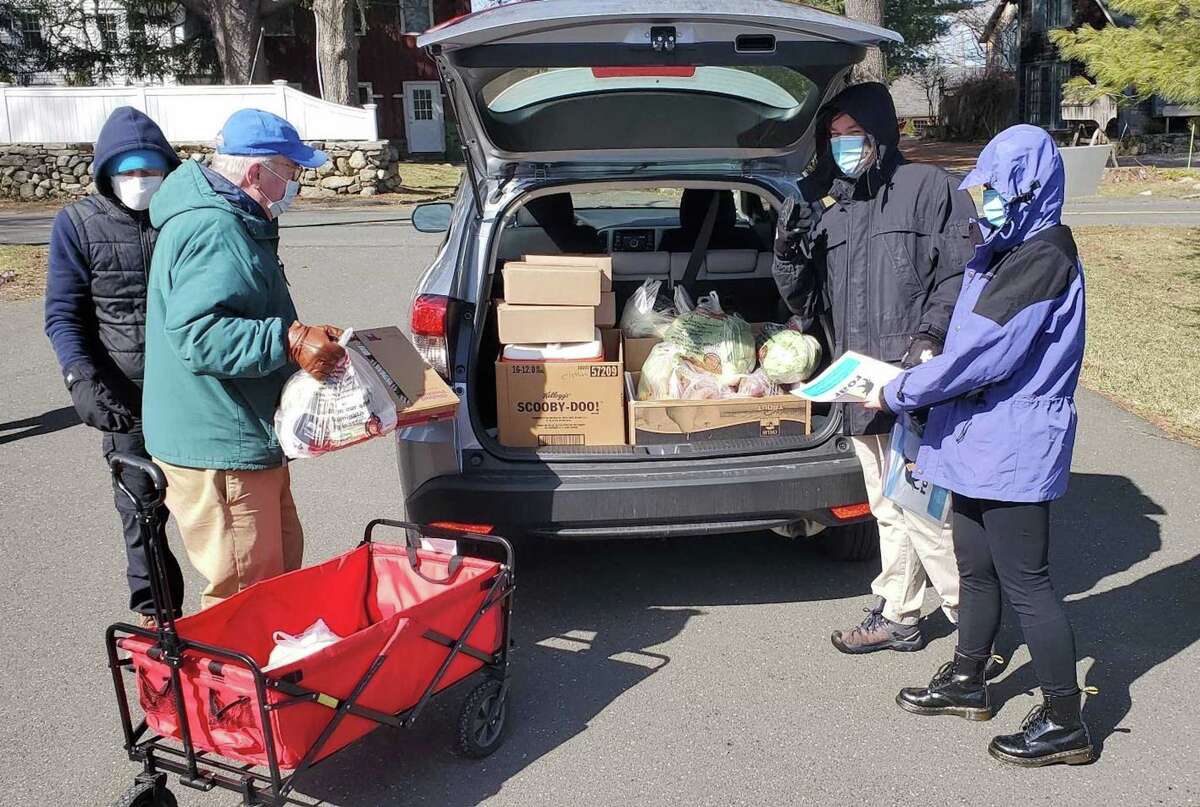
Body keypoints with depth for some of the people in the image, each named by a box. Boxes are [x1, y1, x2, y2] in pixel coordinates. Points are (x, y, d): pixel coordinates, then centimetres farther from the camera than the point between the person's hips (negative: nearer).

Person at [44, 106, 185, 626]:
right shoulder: (78, 223, -1)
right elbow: (63, 314, -1)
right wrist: (82, 378, -16)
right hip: (126, 398, -1)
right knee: (142, 512, 7)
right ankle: (154, 618, 24)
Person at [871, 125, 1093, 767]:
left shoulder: (1044, 261, -19)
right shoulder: (998, 256, 13)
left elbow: (979, 353, -25)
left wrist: (896, 395, -15)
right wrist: (929, 419, 10)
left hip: (1014, 448, -10)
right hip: (978, 442, 10)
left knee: (1024, 582, -1)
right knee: (977, 569, 20)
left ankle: (1064, 723, 12)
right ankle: (967, 681, 37)